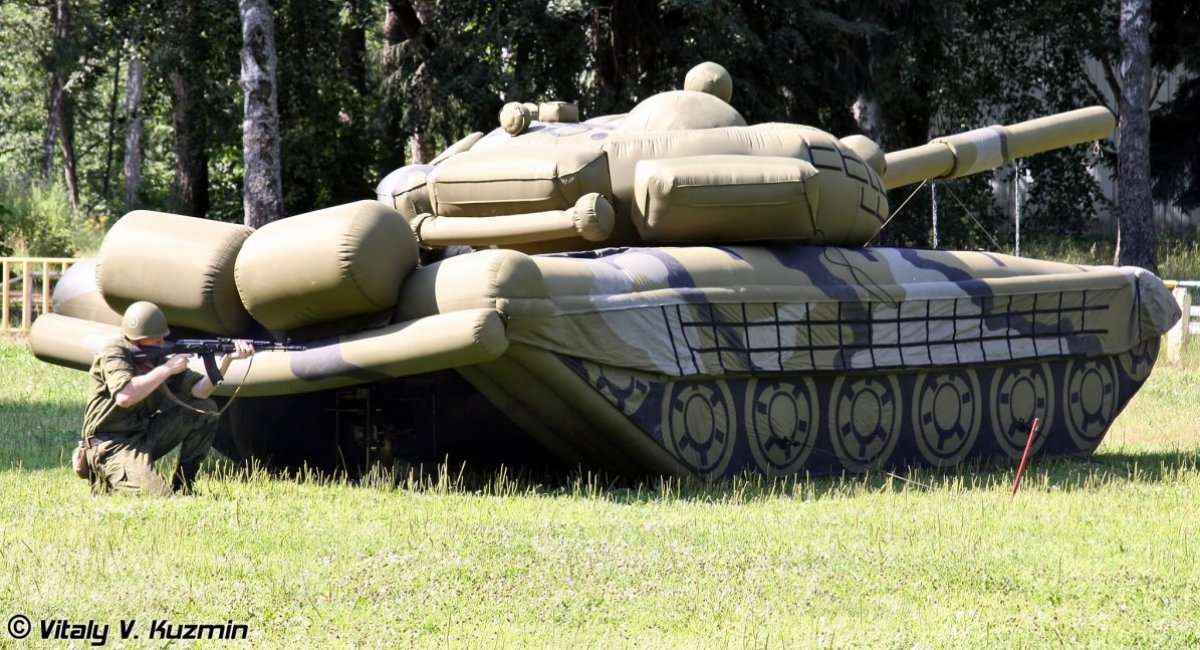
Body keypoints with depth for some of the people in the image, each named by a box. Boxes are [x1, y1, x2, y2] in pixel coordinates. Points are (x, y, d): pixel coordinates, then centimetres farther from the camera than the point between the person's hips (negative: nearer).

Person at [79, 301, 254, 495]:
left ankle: (182, 486, 7)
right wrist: (166, 369, -23)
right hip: (112, 446, -8)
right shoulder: (113, 353, -14)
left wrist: (228, 358, -11)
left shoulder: (157, 358, 7)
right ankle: (107, 483, 1)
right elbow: (124, 397, -31)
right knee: (157, 496, -28)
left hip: (144, 435, 8)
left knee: (206, 411, 2)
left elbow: (199, 391, 2)